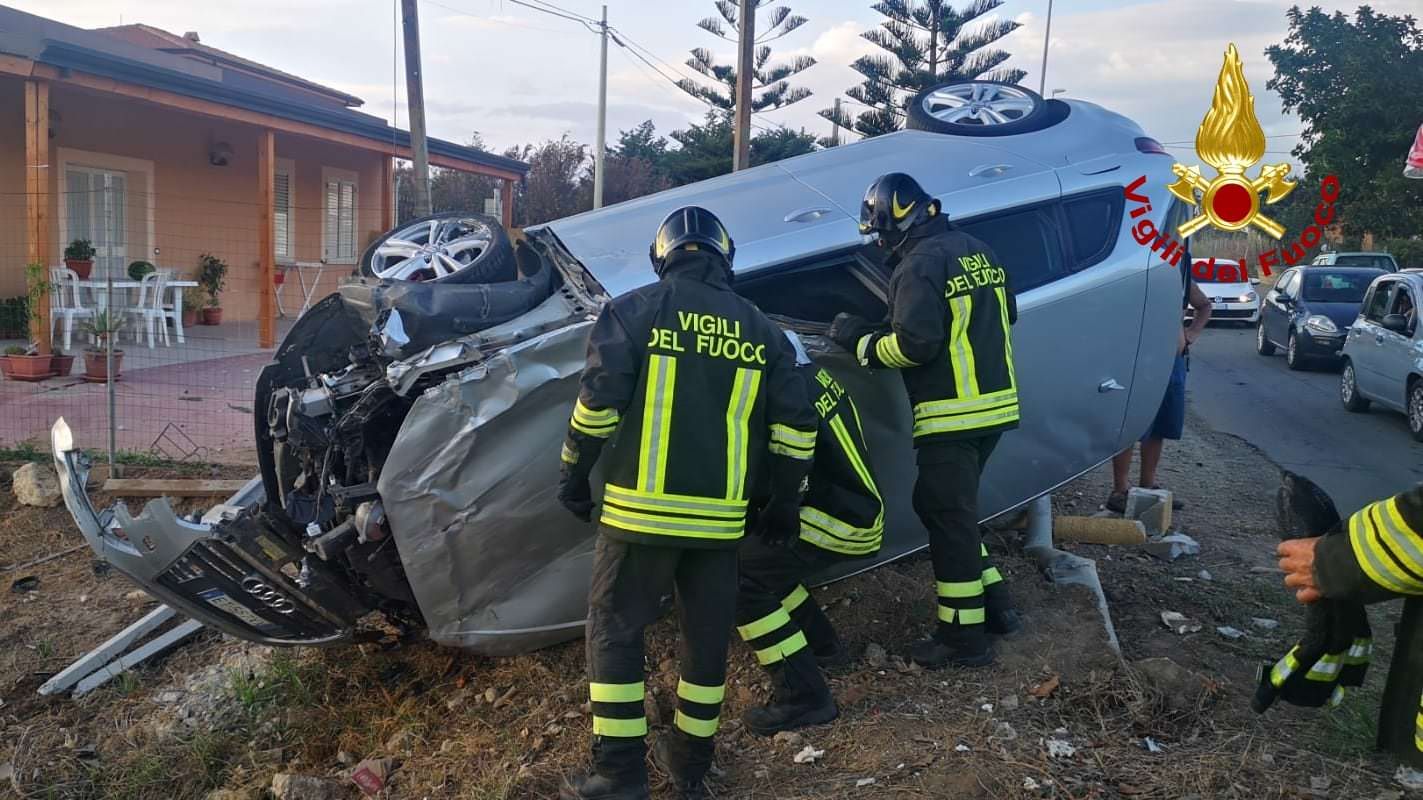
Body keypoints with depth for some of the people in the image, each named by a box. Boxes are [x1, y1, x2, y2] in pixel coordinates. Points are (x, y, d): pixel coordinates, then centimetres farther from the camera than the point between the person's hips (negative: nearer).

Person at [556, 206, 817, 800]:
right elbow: (795, 422, 7)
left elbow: (599, 399, -10)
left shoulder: (635, 309, -1)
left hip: (641, 507, -3)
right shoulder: (760, 329, 10)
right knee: (707, 636, 15)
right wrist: (784, 502, 17)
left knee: (616, 630, 7)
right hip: (720, 515, 4)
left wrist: (574, 474, 2)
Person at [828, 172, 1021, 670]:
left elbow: (913, 344, -20)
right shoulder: (979, 253, 13)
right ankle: (994, 606, 27)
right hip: (994, 405, 9)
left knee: (948, 520, -1)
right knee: (954, 513, 21)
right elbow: (1005, 316, 22)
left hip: (951, 415, -9)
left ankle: (963, 638, 6)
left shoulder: (920, 265, -14)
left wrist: (859, 340, -6)